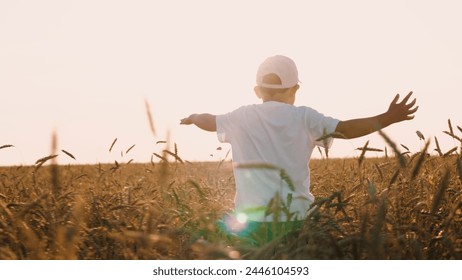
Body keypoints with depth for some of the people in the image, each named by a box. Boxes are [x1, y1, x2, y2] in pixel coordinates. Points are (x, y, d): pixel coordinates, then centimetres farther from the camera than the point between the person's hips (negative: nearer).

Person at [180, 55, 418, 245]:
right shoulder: (304, 117, 0)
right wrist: (388, 117, 2)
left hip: (252, 222, 1)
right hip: (295, 221, 0)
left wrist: (192, 118, 45)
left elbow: (210, 122, 24)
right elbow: (346, 129, -5)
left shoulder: (242, 118, 6)